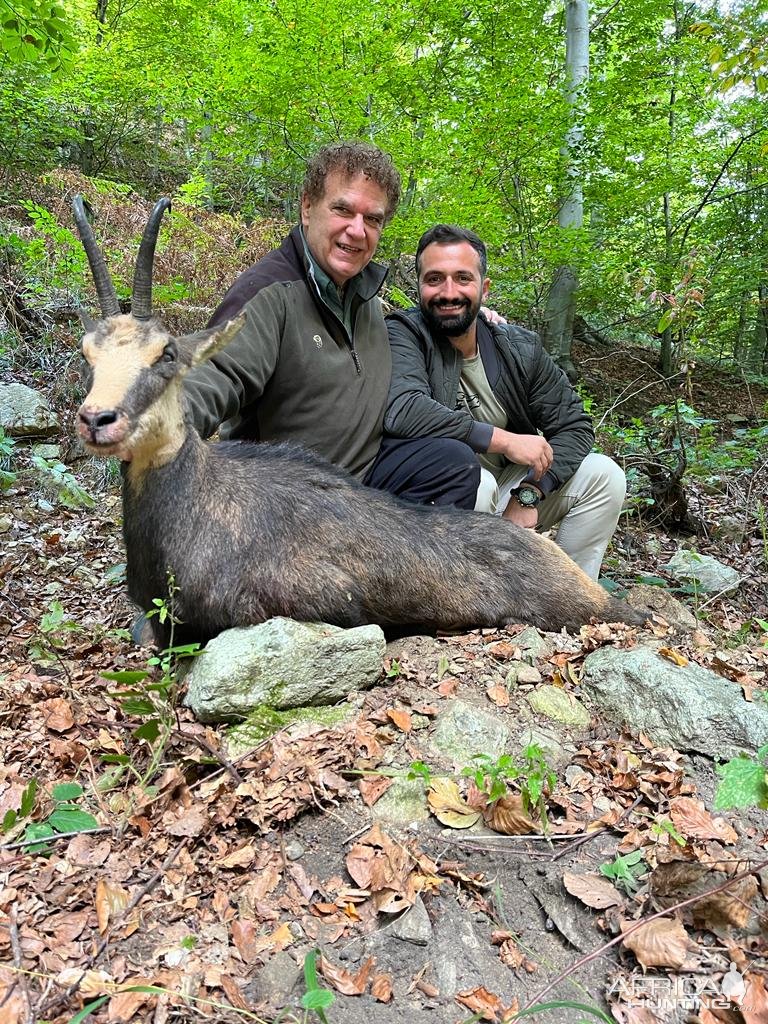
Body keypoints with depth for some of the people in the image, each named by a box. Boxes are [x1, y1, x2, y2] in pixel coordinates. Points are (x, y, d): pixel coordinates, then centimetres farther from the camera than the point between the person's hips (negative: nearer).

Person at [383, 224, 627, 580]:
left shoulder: (520, 347, 2)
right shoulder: (402, 335, -13)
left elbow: (573, 425, 3)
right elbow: (401, 410, -34)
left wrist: (529, 495, -14)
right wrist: (505, 441, -27)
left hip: (507, 487, 6)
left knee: (603, 475, -5)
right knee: (475, 483, -35)